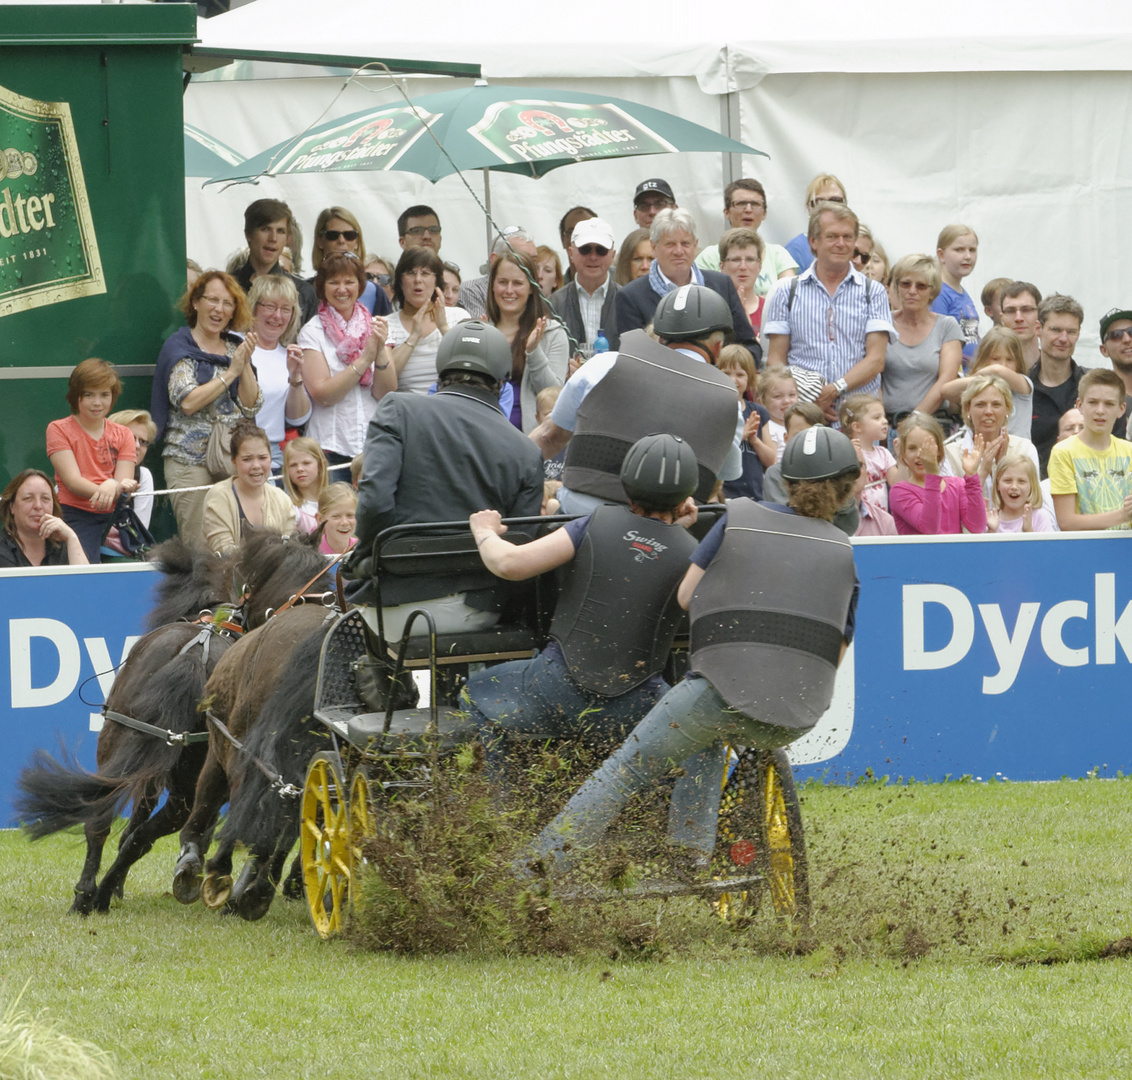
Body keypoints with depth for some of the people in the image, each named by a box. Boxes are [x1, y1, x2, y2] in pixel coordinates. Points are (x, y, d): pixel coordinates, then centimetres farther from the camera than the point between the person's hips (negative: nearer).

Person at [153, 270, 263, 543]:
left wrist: (245, 363, -5)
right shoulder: (179, 346, 0)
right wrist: (231, 372, -11)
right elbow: (188, 402, -14)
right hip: (190, 459, -5)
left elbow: (251, 407, 8)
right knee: (199, 547, -9)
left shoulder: (234, 348, 14)